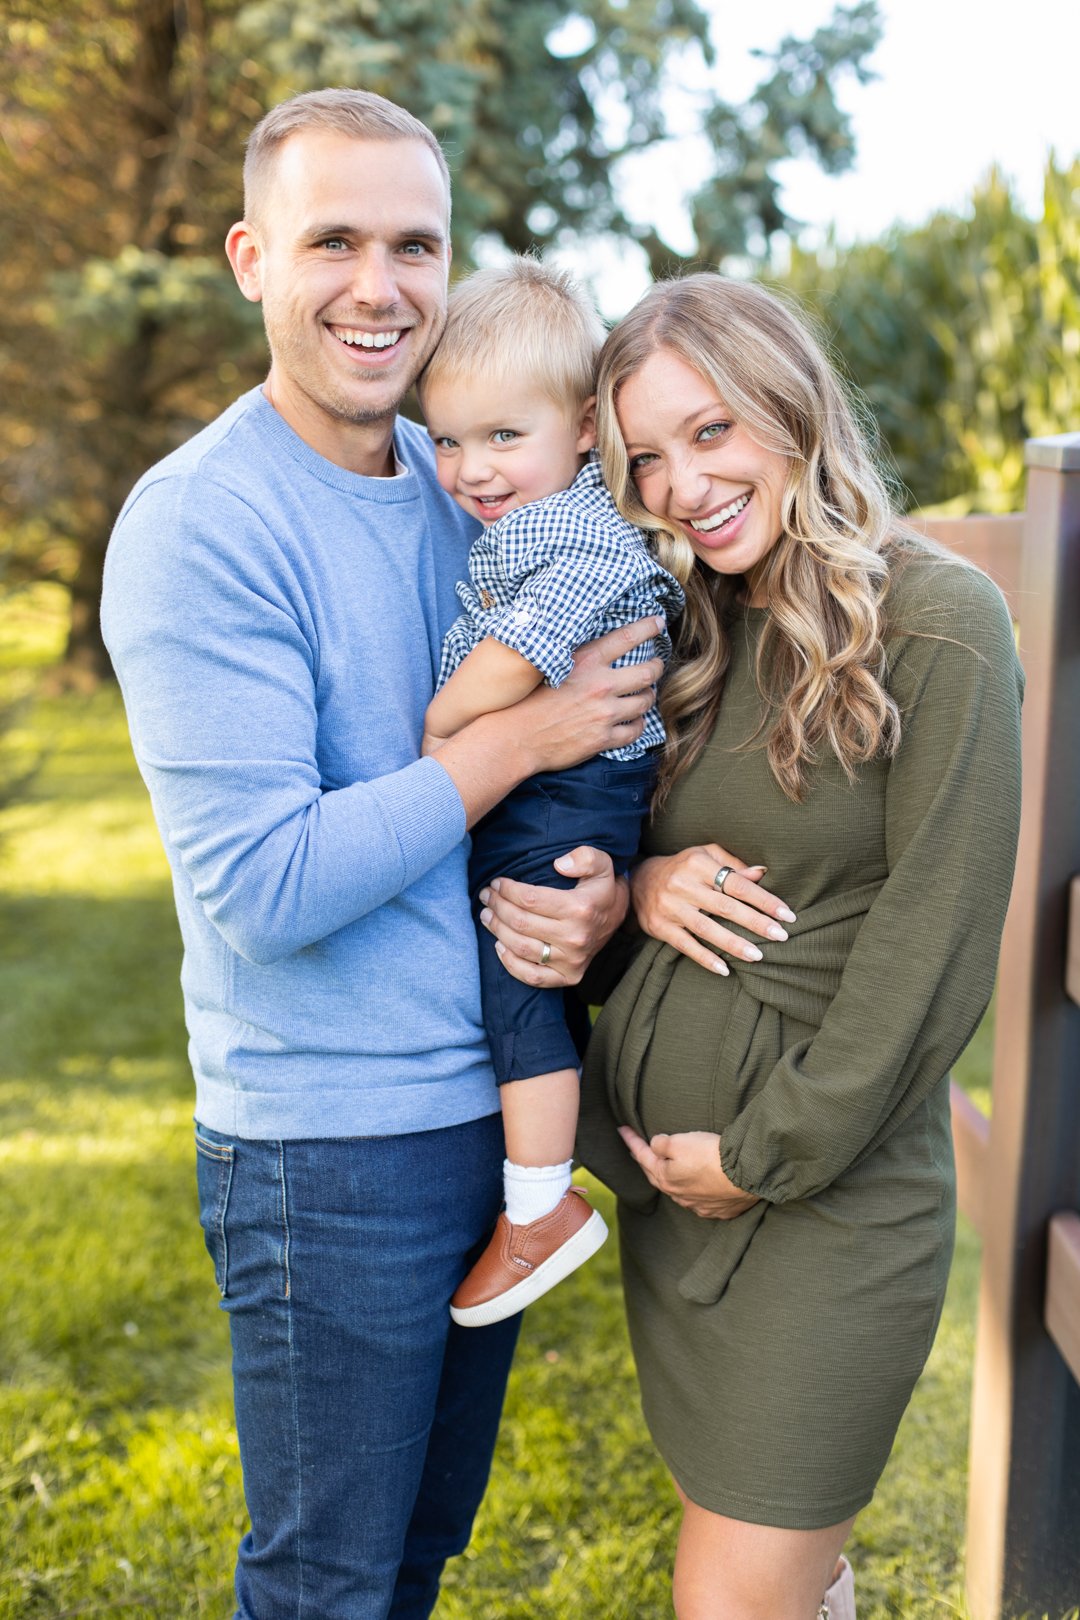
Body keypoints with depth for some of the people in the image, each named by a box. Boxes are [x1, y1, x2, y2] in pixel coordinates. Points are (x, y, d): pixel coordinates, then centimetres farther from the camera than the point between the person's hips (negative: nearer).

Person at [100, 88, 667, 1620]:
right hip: (331, 1152, -6)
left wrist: (606, 886, -9)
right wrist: (521, 737, -20)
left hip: (502, 1104, 7)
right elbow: (260, 889, -24)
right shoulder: (199, 522, -17)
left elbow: (591, 756, 13)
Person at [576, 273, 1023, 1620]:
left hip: (830, 1189, -6)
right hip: (670, 1168, 6)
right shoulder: (690, 635, 7)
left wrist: (770, 1151, -14)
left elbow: (933, 941, -15)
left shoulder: (939, 624, -13)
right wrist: (639, 881, -8)